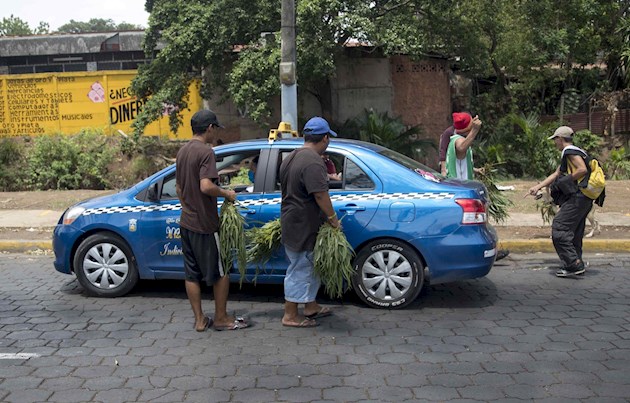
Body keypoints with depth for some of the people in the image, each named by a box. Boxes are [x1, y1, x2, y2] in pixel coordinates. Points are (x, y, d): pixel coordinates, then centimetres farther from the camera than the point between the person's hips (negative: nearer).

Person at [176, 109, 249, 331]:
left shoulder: (182, 151, 11)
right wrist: (226, 193, -13)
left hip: (186, 222, 9)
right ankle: (221, 319, 15)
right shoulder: (205, 151, -16)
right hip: (205, 225, -8)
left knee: (191, 274, 11)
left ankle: (200, 320, 19)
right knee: (221, 273, 6)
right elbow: (206, 186, -28)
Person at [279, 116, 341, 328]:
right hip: (303, 227, -10)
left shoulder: (291, 158, 12)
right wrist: (332, 218, -16)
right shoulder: (313, 162, -21)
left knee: (309, 267, 20)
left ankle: (311, 307, 31)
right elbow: (320, 194, -26)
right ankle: (290, 316, 9)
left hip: (291, 221, 10)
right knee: (300, 269, 0)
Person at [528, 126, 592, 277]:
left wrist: (567, 181, -11)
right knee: (574, 234, 14)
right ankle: (576, 264, 19)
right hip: (584, 200, 11)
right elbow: (556, 174, 28)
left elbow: (583, 169, -22)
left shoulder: (570, 151, -8)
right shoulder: (568, 154, 24)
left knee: (559, 229, -11)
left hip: (576, 198, -11)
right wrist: (538, 187, 25)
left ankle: (575, 265, -13)